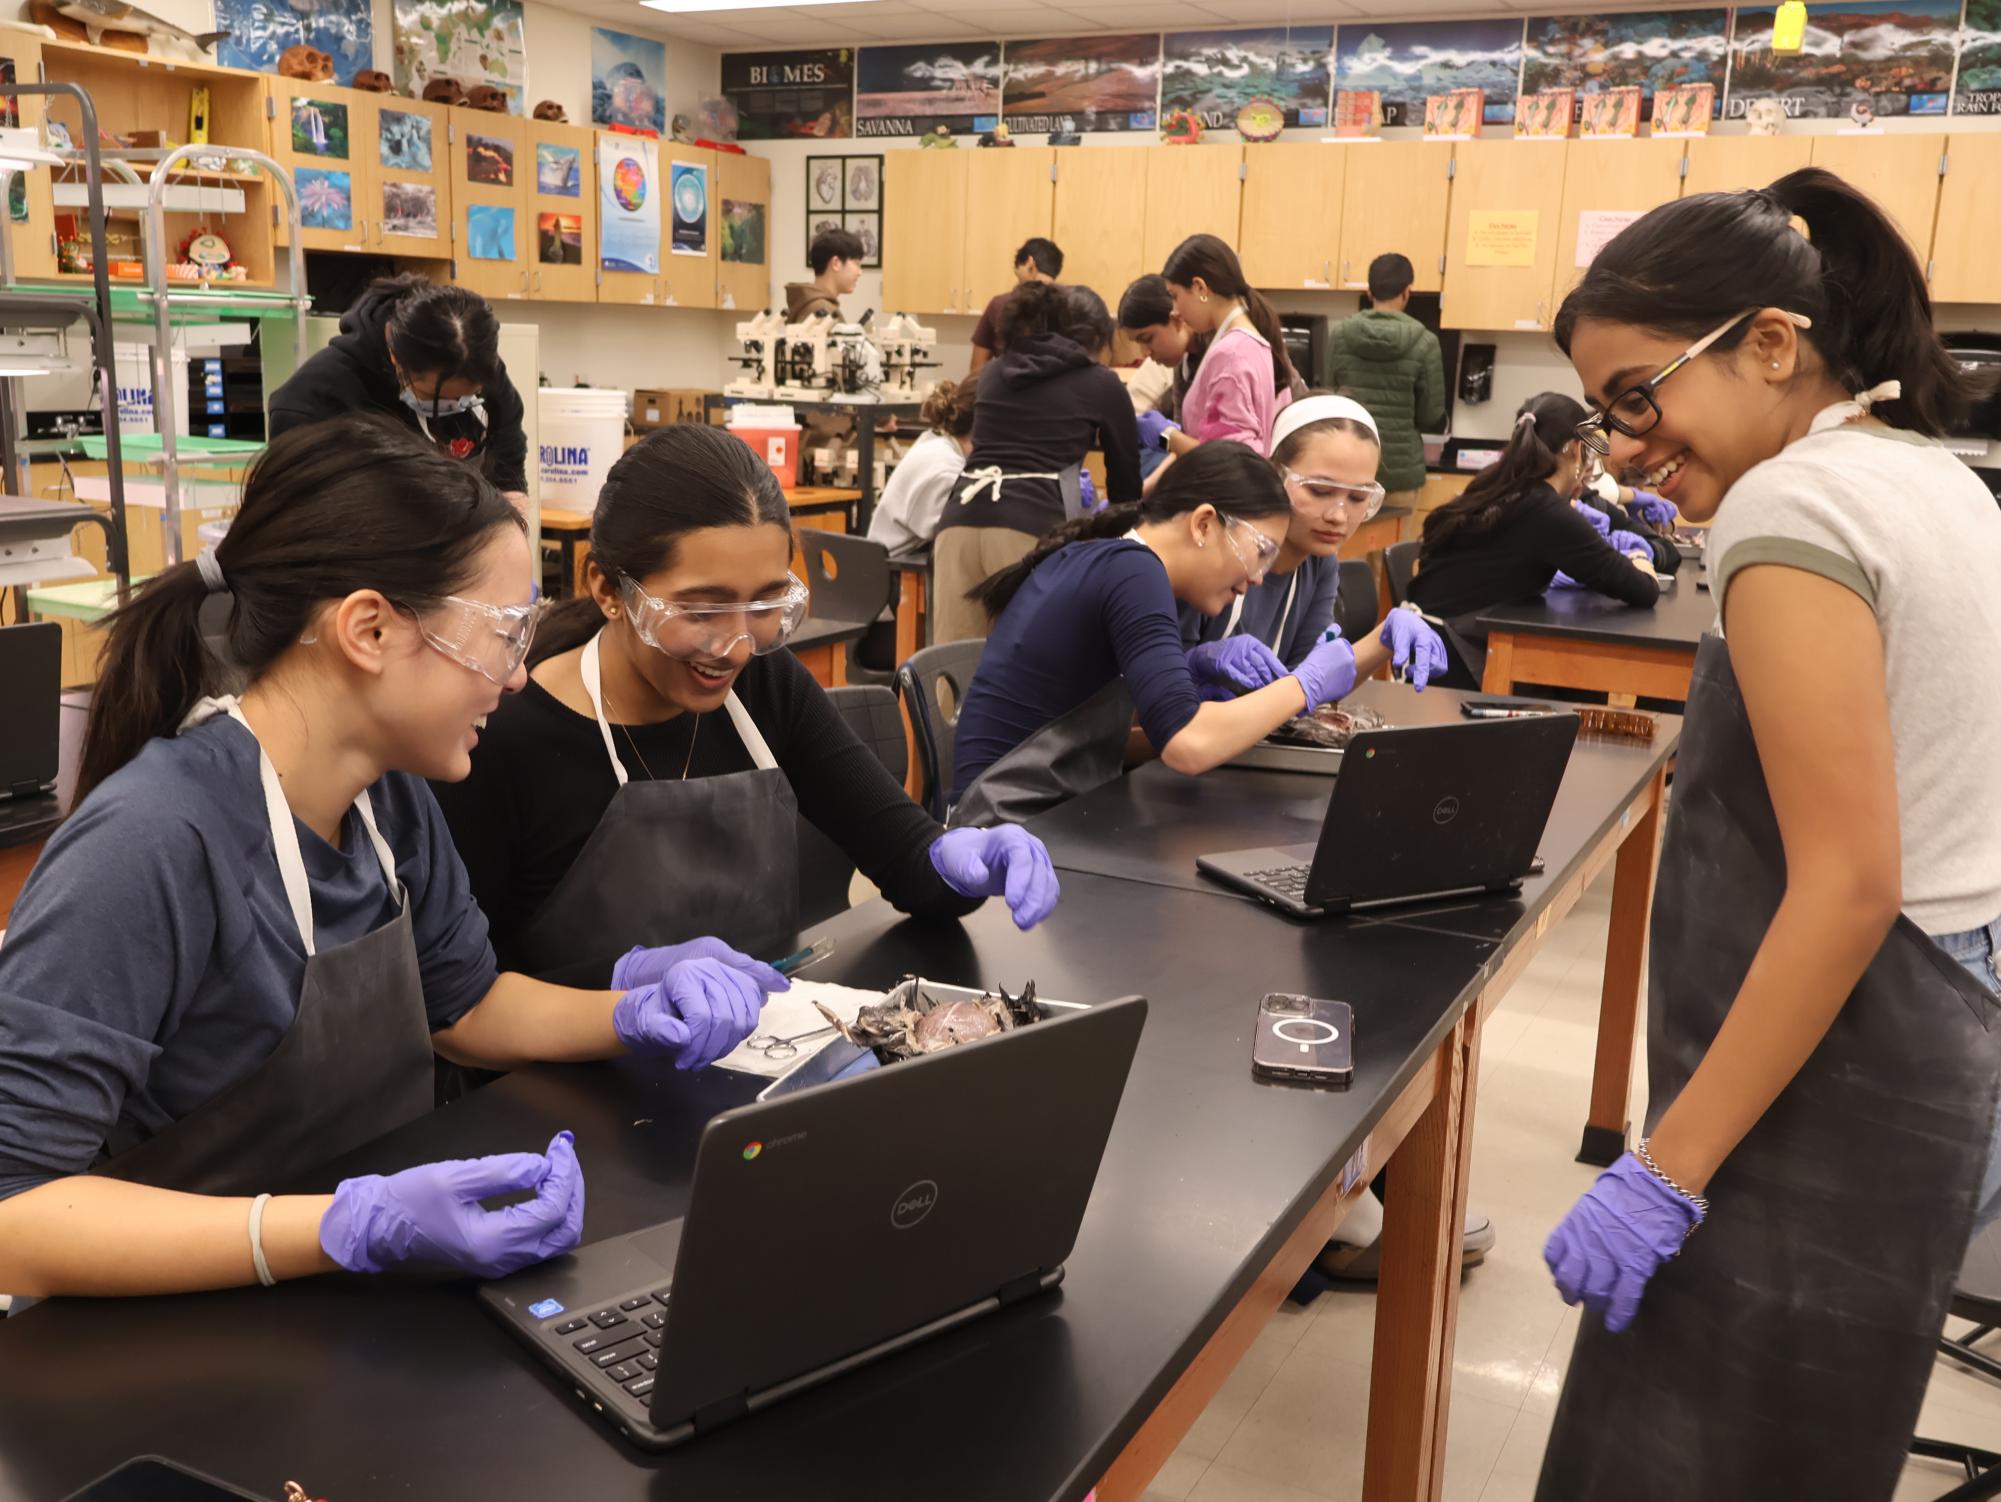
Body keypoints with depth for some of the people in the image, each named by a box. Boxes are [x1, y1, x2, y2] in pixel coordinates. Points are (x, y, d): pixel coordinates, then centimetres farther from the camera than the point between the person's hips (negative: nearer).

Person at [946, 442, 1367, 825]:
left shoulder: (1091, 556, 9)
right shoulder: (1132, 569, -15)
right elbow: (1187, 743, -25)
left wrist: (1187, 671, 3)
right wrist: (1306, 683, -12)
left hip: (1050, 814, 8)